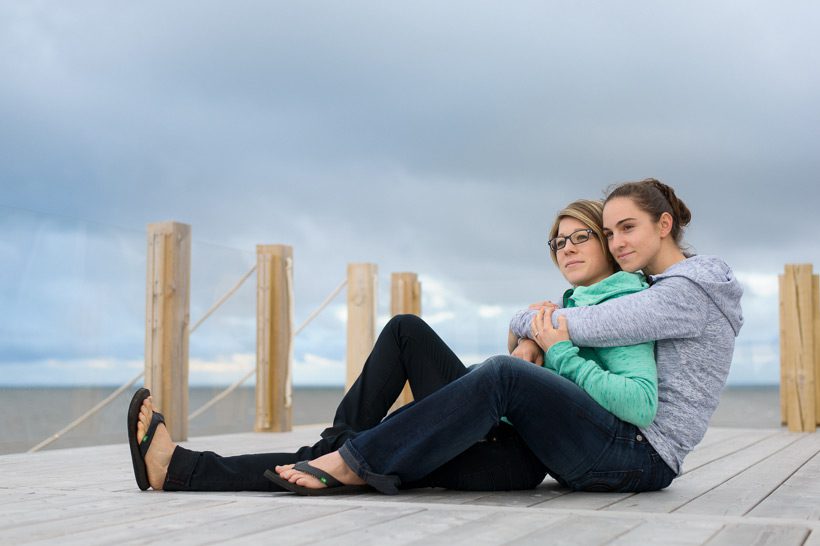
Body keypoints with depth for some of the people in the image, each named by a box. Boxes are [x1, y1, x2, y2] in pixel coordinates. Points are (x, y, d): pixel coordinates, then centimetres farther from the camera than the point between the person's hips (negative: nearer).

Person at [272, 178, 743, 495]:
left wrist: (533, 322, 2)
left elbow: (586, 326, -15)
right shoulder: (656, 288, 20)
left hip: (641, 458, -10)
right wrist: (532, 325, 2)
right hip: (629, 451, 10)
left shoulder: (690, 291, -9)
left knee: (504, 376, -27)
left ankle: (357, 464, -23)